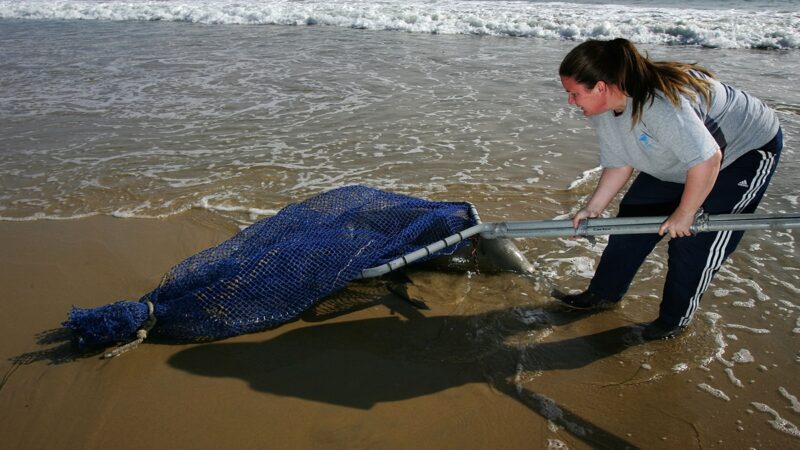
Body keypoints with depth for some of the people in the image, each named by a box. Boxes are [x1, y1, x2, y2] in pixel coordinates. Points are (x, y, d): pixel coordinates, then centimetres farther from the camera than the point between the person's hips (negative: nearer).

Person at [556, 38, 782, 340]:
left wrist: (684, 215, -26)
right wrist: (593, 208, -11)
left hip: (748, 149, -8)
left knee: (695, 239, -8)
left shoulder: (660, 104, -41)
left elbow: (707, 160, -38)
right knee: (633, 216, 4)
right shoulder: (603, 110, -12)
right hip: (685, 152, 8)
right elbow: (619, 163, -4)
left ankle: (674, 320, 12)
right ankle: (604, 293, 18)